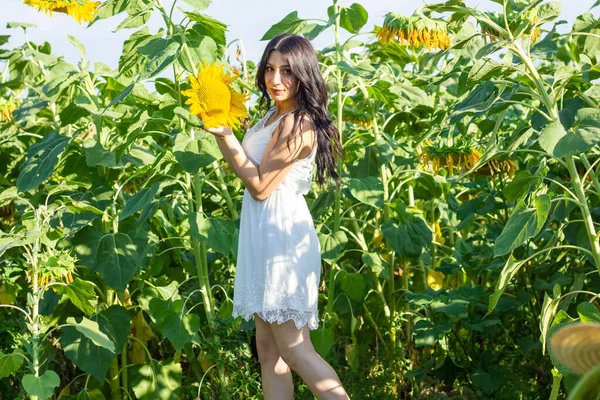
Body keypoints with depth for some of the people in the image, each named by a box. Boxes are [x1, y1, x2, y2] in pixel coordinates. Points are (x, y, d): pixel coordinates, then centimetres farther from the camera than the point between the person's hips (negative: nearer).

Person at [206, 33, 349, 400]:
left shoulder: (297, 126, -18)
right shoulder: (276, 114, 11)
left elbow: (260, 186, -17)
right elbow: (254, 169, 13)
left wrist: (226, 137, -20)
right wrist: (222, 132, 1)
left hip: (281, 236, -10)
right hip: (266, 236, 10)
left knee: (294, 349, -8)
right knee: (269, 349, 11)